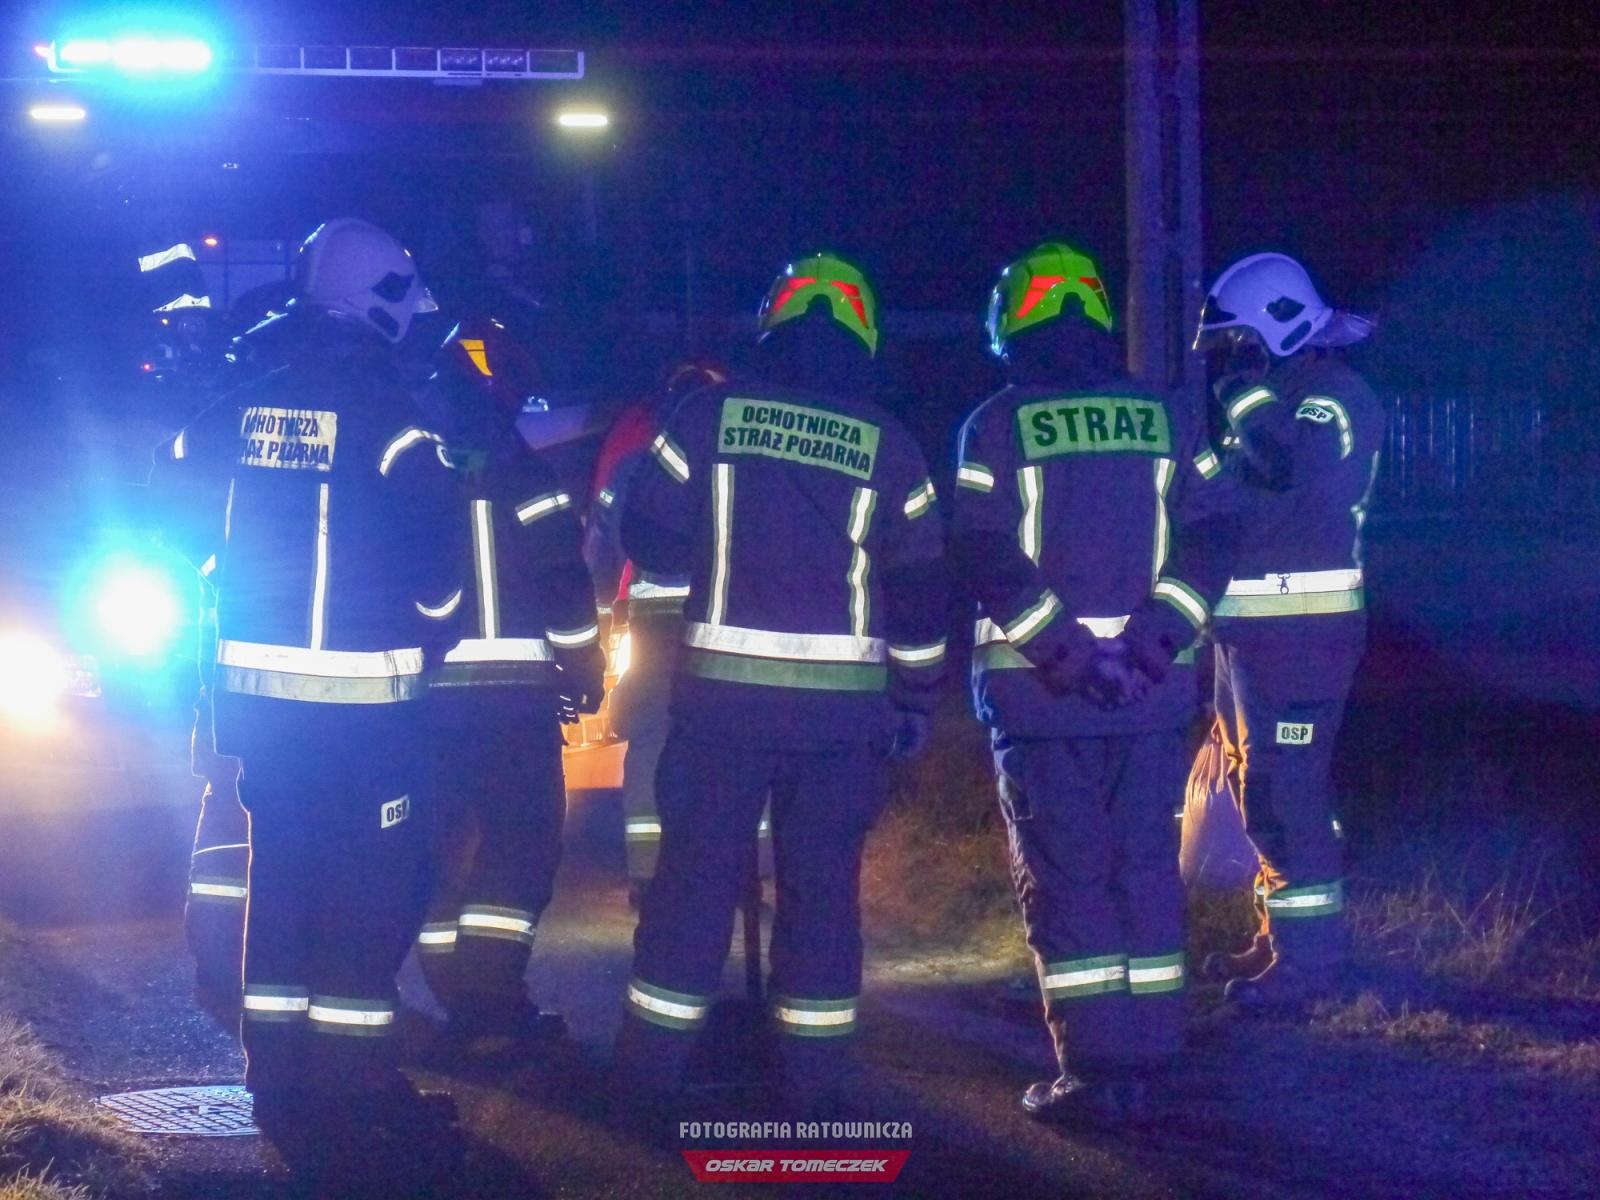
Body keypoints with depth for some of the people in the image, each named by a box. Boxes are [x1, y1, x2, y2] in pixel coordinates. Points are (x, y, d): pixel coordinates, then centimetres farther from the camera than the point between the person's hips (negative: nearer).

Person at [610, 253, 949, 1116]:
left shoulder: (712, 413, -1)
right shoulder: (886, 444, 2)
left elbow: (649, 538, 1)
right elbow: (919, 586, 5)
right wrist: (913, 700, 15)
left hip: (724, 689, -1)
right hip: (843, 701, 1)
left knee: (694, 880, 6)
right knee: (824, 888, 9)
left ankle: (649, 1078, 9)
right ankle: (814, 1086, 12)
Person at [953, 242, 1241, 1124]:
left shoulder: (998, 425, -4)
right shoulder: (1166, 419, 6)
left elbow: (987, 561, -12)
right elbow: (1207, 545, -1)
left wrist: (1063, 651, -12)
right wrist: (1149, 644, -7)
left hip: (1041, 688, -3)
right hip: (1151, 688, 3)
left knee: (1063, 879, 2)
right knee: (1146, 871, 10)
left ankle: (1094, 1071, 0)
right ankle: (1145, 1060, 13)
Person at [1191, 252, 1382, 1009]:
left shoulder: (1335, 399, -13)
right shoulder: (1272, 399, 17)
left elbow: (1289, 469, -32)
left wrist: (1246, 393, -24)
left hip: (1302, 627, -10)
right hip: (1249, 625, 10)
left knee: (1284, 789, -11)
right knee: (1257, 784, 16)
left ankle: (1308, 954, -7)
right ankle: (1281, 937, 26)